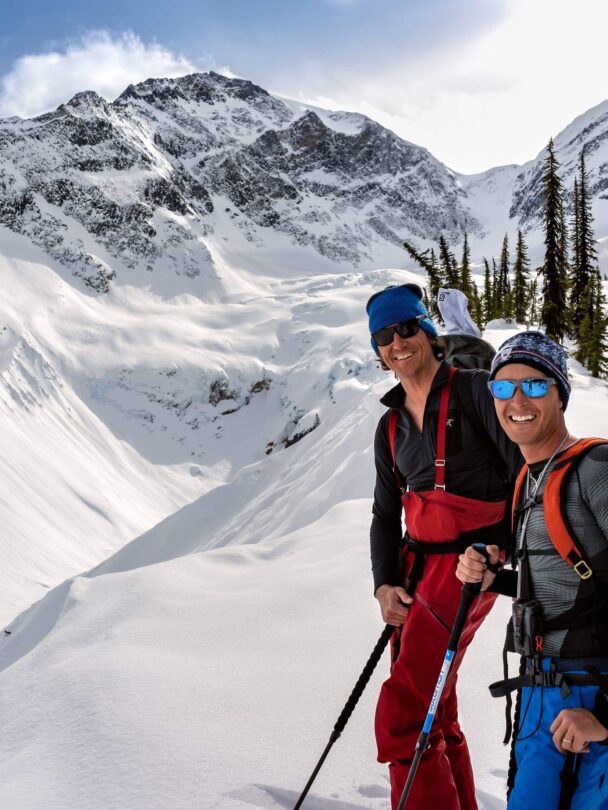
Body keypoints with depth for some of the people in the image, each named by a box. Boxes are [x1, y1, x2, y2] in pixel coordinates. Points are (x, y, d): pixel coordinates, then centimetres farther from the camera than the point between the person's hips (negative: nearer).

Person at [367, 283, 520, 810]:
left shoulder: (473, 390, -5)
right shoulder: (391, 426, 14)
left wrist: (498, 553, -16)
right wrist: (385, 584, 2)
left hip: (469, 564, -7)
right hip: (416, 567, 7)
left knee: (402, 717, -14)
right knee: (434, 717, 12)